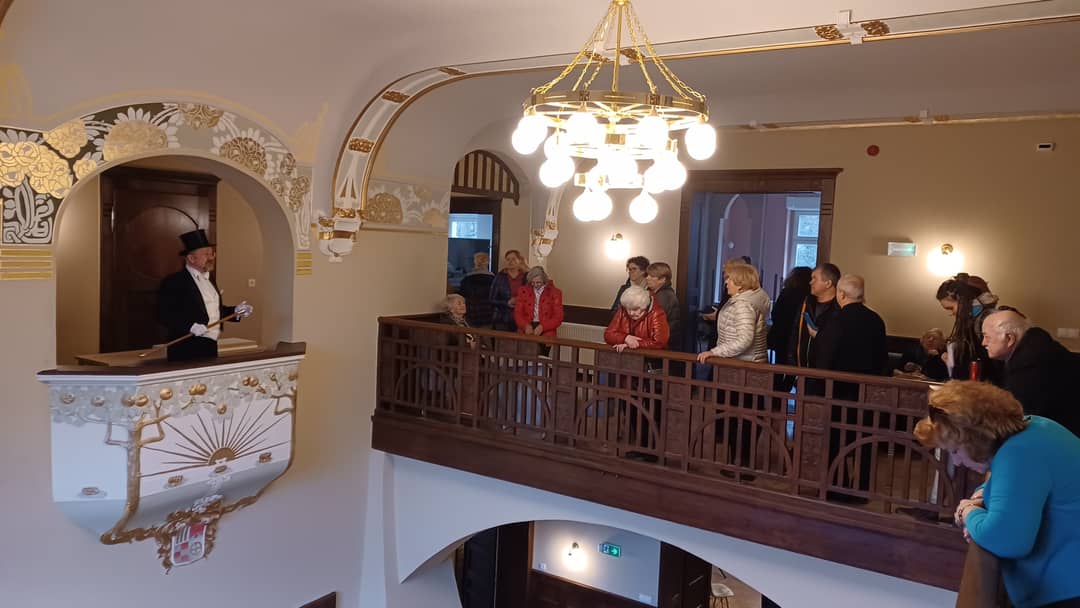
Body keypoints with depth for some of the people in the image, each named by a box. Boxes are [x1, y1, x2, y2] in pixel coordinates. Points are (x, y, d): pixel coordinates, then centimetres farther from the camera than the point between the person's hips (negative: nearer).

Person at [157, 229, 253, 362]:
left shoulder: (209, 280, 17)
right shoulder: (173, 282, -8)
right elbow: (163, 315, -16)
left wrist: (235, 311, 8)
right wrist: (190, 326, -26)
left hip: (211, 346, 7)